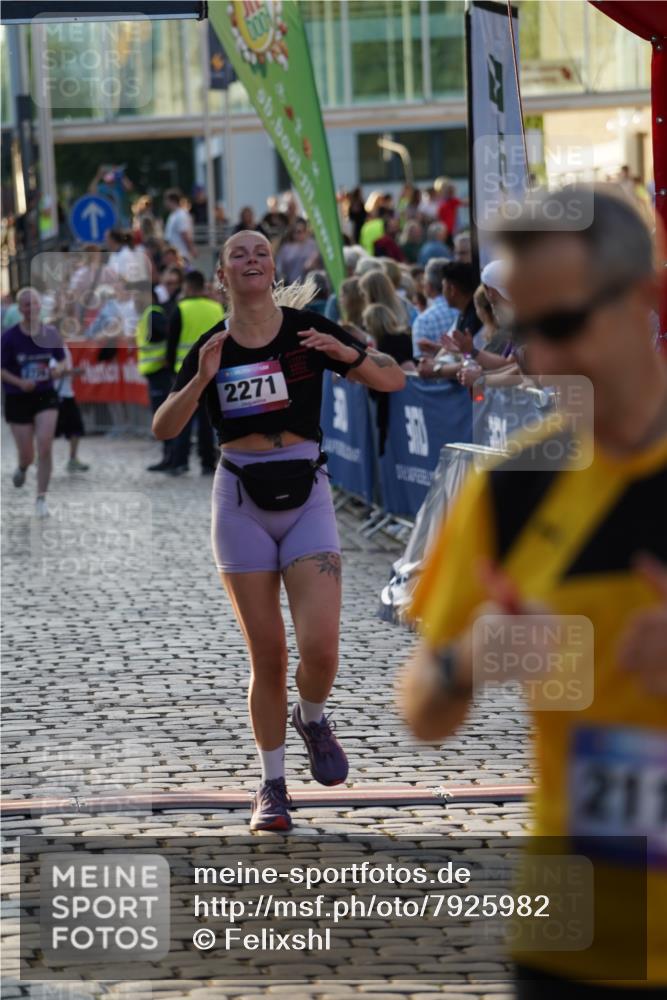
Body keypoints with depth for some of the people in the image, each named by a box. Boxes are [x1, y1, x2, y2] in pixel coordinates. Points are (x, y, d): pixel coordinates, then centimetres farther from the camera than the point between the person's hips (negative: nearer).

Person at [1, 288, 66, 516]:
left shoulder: (51, 334, -2)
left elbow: (62, 360, 11)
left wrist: (58, 369, -12)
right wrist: (19, 382, -22)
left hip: (46, 396, 1)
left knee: (45, 447, -14)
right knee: (27, 455, 4)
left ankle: (41, 499, -3)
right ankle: (22, 468, 44)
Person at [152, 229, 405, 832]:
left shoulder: (308, 331, -1)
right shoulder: (211, 348, 2)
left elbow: (394, 380, 1)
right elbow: (163, 429, -3)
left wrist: (346, 353, -17)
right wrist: (201, 381, -19)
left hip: (306, 496, -1)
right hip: (242, 503, 1)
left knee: (320, 647, -15)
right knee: (267, 656, 2)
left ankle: (313, 720, 19)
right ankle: (272, 786, 18)